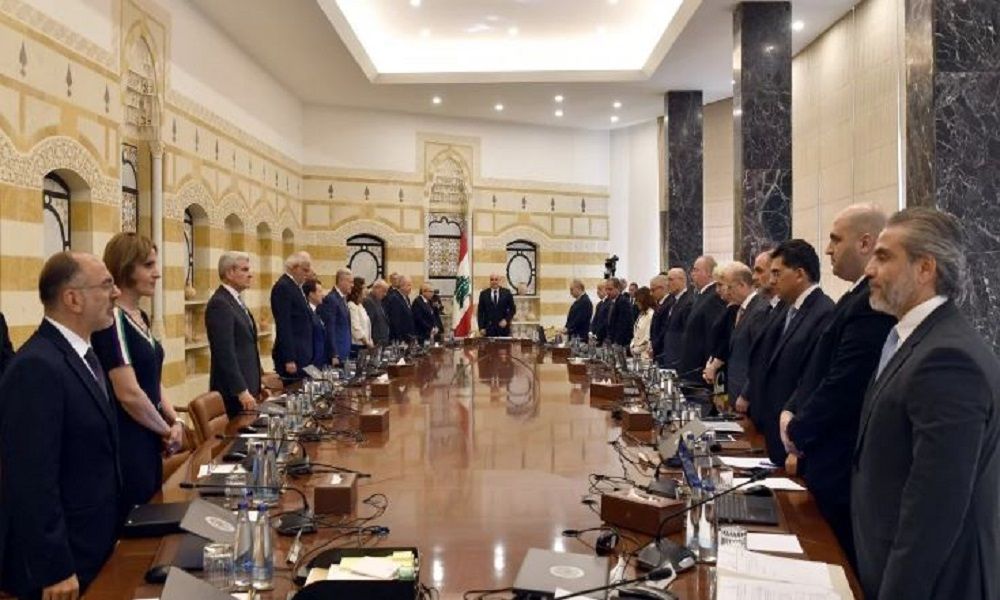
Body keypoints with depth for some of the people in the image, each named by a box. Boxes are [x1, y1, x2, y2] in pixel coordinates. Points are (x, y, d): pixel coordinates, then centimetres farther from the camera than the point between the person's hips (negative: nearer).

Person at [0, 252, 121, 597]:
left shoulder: (81, 355, 9)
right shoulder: (37, 367, -23)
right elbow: (34, 481, -25)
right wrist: (54, 570, -22)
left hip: (91, 546, 9)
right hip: (61, 558, -9)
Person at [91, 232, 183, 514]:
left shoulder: (140, 317, 10)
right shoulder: (112, 320, -18)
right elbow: (128, 393, -23)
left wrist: (174, 421, 1)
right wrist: (167, 430, -9)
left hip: (148, 442, 9)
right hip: (125, 446, -9)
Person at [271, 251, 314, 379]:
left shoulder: (296, 286, 16)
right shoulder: (283, 287, -12)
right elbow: (283, 326, -18)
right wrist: (289, 359, -21)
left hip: (302, 355, 9)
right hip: (292, 356, -9)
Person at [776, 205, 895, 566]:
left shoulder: (873, 302, -22)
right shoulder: (858, 297, 11)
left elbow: (844, 387, -24)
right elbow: (820, 368, 14)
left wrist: (797, 431, -10)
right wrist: (792, 411, 0)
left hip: (843, 469, -9)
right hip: (831, 461, 9)